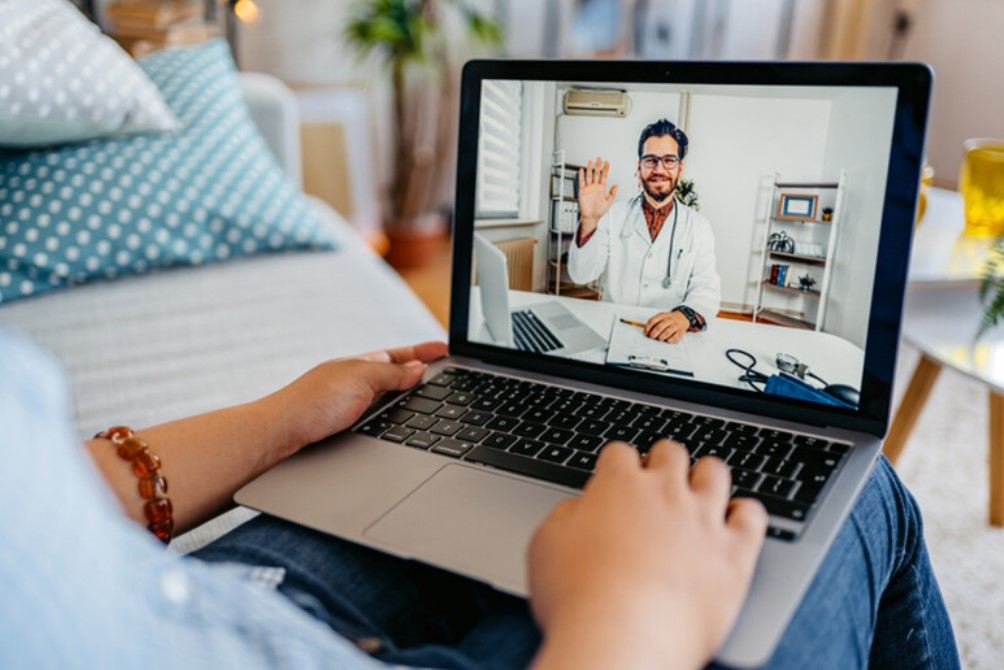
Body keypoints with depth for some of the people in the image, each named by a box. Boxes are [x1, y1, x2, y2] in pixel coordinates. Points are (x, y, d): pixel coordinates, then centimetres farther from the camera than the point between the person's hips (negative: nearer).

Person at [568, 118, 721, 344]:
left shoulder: (698, 226, 8)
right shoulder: (613, 215, 8)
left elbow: (707, 288, -2)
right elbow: (581, 275, 0)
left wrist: (685, 315, -25)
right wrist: (588, 221, -17)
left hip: (668, 337, 1)